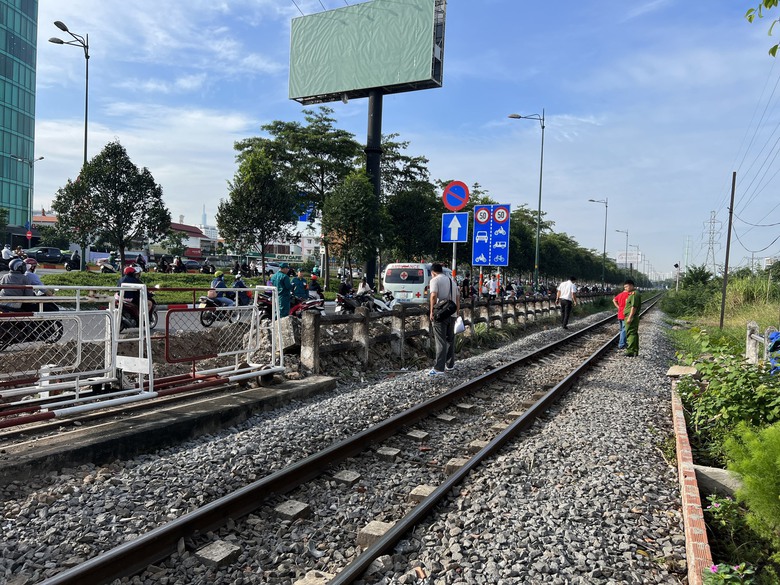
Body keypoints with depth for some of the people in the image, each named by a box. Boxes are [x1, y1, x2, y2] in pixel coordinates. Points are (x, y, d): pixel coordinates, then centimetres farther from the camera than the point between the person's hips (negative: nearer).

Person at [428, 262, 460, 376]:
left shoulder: (435, 280, -5)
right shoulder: (452, 281, 18)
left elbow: (433, 296, -20)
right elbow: (457, 298, 17)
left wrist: (432, 311, -14)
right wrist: (457, 313, 21)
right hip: (452, 314, 7)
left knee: (441, 341, -7)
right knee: (450, 340, 15)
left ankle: (439, 368, -9)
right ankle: (450, 365, 22)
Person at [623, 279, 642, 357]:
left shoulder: (634, 294, -15)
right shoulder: (632, 293, 17)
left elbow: (634, 307, -22)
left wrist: (630, 317, -23)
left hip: (631, 317, -11)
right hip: (634, 318, 11)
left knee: (630, 334, -9)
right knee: (634, 334, 14)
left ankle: (630, 352, -8)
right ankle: (635, 352, 20)